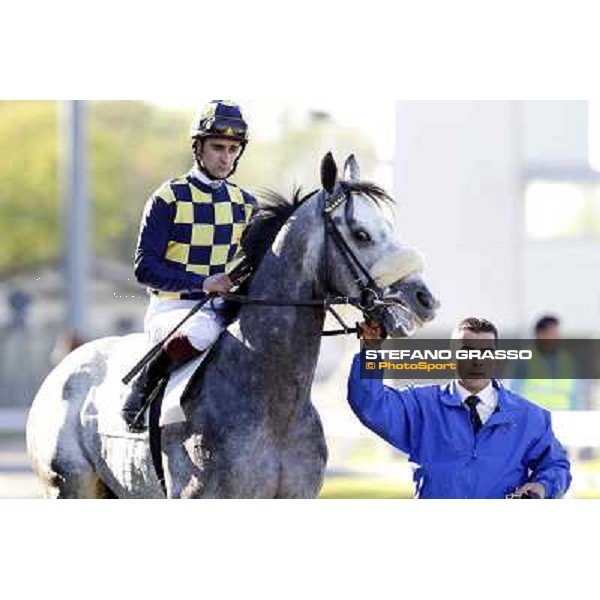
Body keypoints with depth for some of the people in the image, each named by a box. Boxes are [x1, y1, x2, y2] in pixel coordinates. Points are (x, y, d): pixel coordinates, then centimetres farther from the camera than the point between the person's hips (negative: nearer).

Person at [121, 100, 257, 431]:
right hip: (171, 310, -5)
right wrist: (202, 283, -22)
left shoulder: (246, 204, 12)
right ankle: (145, 385, -15)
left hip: (223, 309, 5)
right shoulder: (169, 199, -4)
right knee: (203, 330, -39)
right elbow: (145, 268, -10)